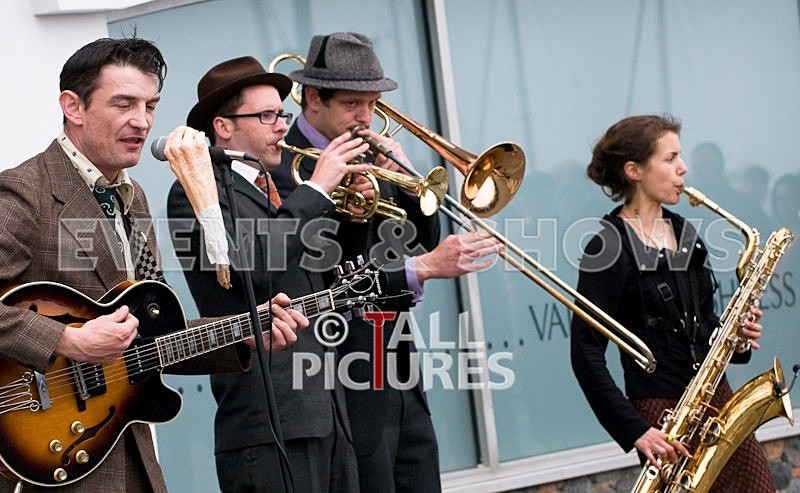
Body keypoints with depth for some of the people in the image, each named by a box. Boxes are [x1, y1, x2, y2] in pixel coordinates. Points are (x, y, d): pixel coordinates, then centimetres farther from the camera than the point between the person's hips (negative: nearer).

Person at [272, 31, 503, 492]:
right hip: (352, 389, -8)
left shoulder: (371, 159, 13)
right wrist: (424, 266, -30)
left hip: (403, 381, 8)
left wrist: (403, 174, -5)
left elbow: (425, 238, 12)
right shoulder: (285, 172, -14)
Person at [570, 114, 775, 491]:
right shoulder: (609, 250, -11)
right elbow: (586, 354, -14)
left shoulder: (685, 234, 12)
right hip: (662, 409, -7)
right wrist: (634, 431, -20)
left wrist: (734, 335, -1)